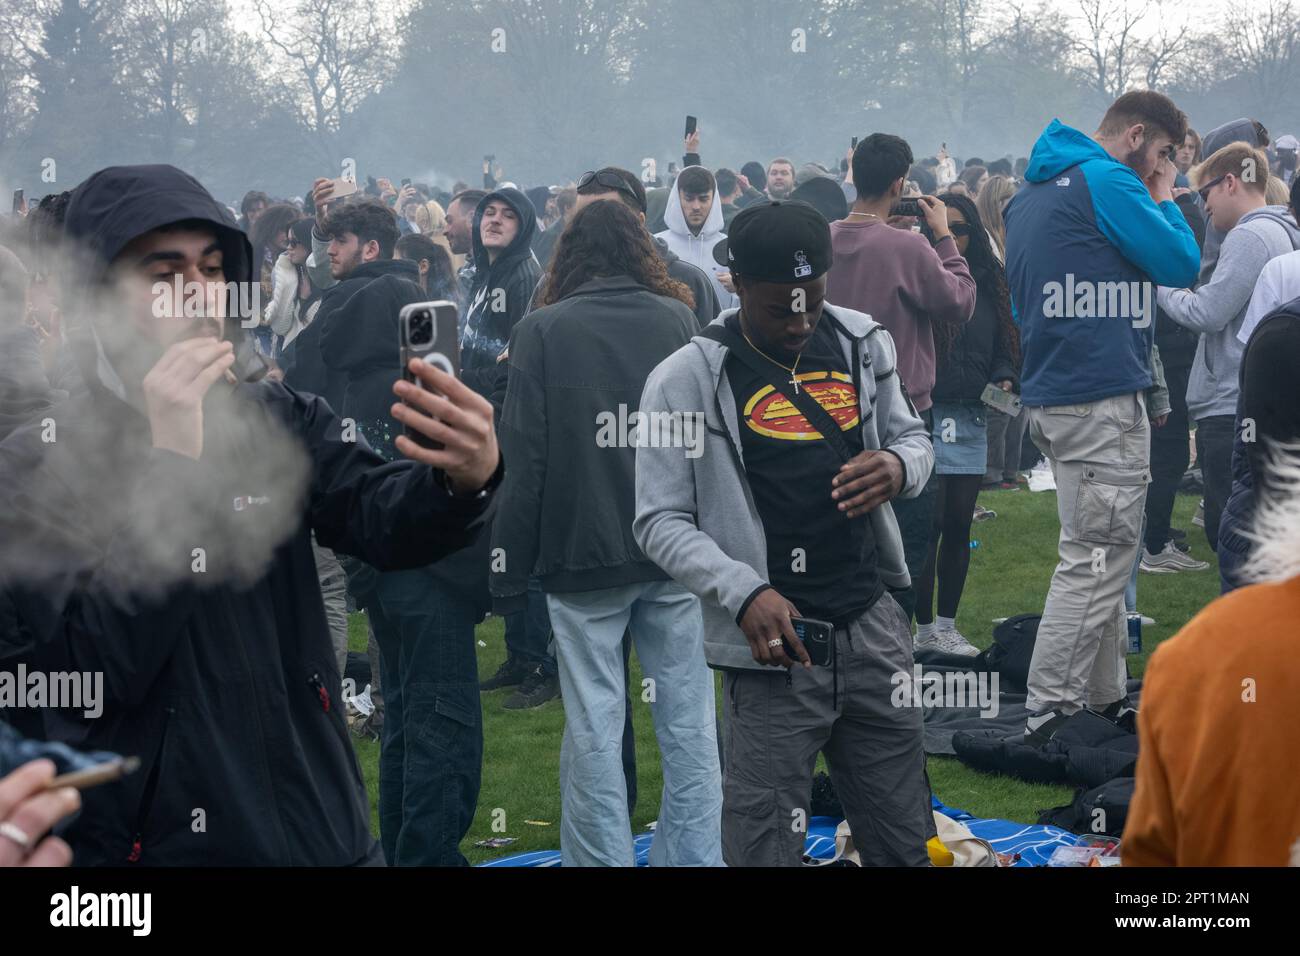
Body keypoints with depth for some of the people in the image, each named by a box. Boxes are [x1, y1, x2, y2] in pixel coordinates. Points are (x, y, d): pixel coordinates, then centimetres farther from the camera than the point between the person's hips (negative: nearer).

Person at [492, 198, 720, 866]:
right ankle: (694, 858, 12)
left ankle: (603, 859, 6)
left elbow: (524, 460, -3)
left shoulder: (542, 330, -2)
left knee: (593, 730, 3)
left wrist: (510, 572, 1)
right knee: (687, 724, 7)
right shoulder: (678, 318, 5)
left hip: (583, 557, -2)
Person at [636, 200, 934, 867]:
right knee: (764, 846, 0)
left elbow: (913, 437, 18)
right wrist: (745, 592, -21)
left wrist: (899, 467, -7)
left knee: (903, 843, 13)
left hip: (874, 626, 4)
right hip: (776, 642, -4)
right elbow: (660, 520, -7)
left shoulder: (861, 344, 6)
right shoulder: (687, 380, -7)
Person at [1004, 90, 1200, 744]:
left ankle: (1105, 696, 23)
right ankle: (1046, 713, -8)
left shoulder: (1033, 191, 17)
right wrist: (1163, 200, 5)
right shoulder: (1108, 181, -12)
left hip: (1052, 394, 10)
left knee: (1101, 556, 17)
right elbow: (1181, 264, -11)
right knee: (1095, 561, -7)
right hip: (1102, 402, -10)